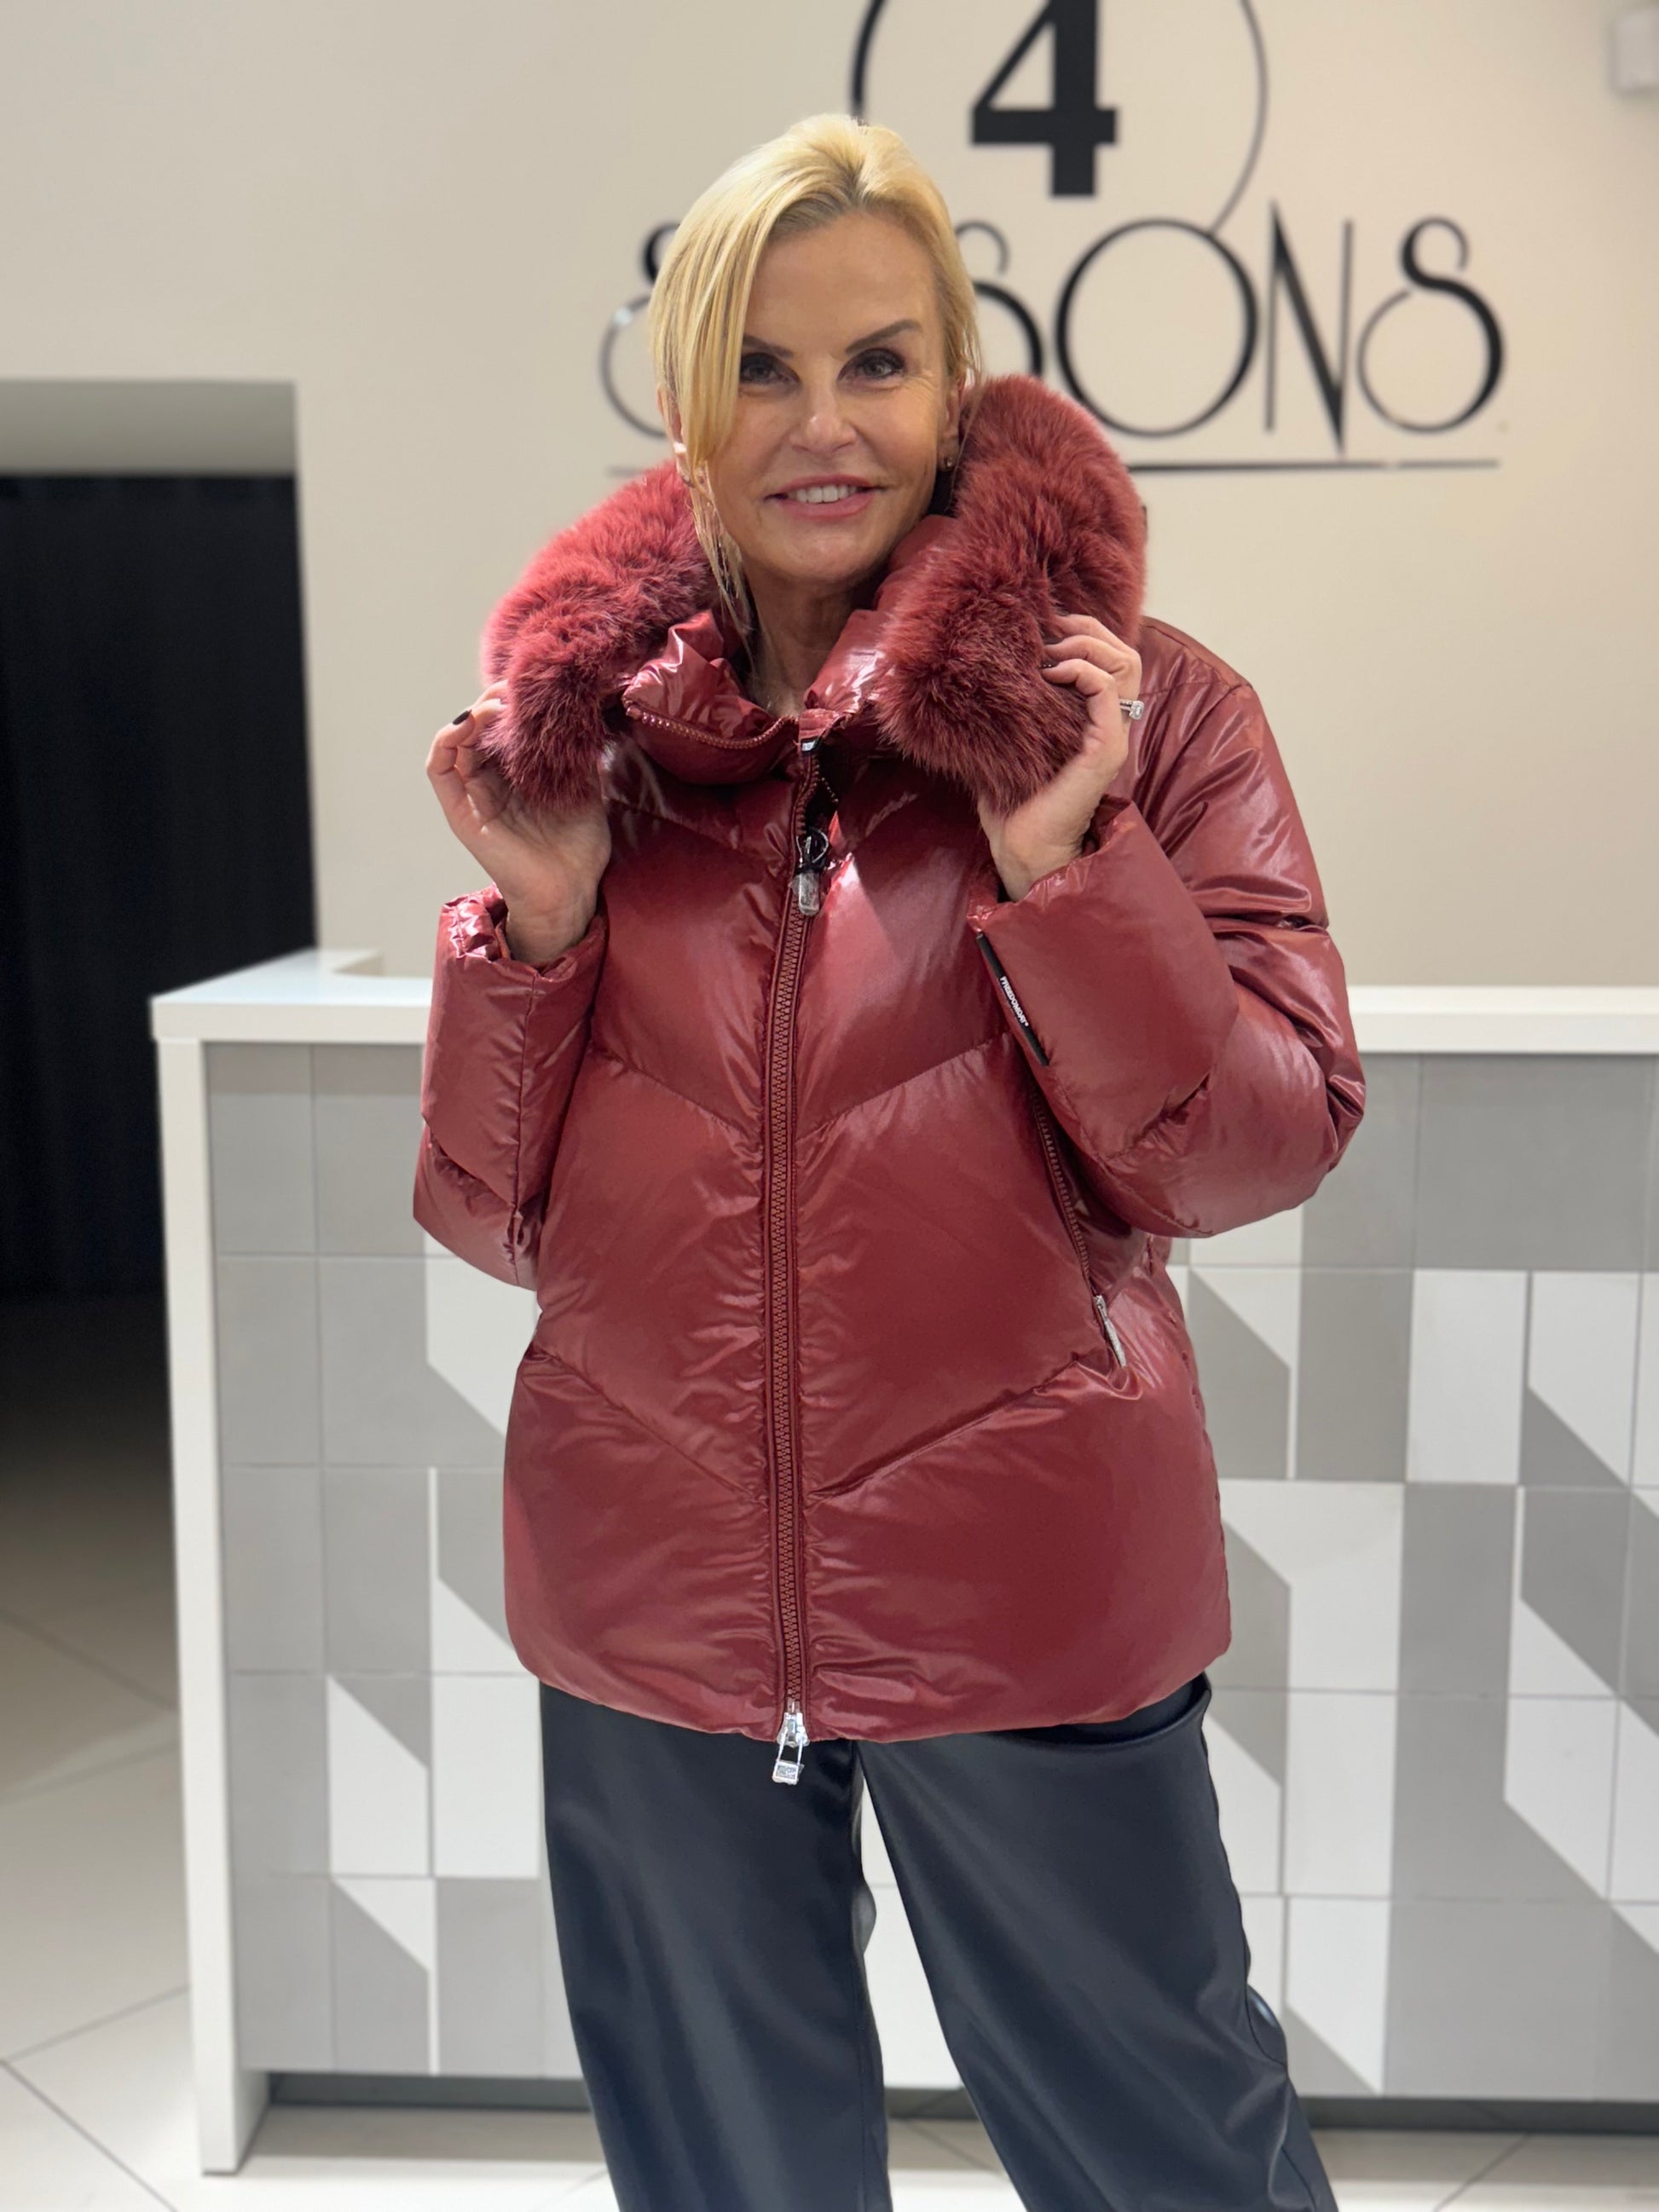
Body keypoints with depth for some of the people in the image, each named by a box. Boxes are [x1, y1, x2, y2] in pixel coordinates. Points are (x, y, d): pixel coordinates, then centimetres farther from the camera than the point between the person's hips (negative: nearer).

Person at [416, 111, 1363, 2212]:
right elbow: (490, 1213, 4)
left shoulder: (1138, 709, -4)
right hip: (654, 1599, 3)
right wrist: (535, 927, -11)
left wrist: (1064, 867, -20)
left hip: (1028, 1600, -2)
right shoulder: (590, 722, 2)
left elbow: (1258, 1150, -9)